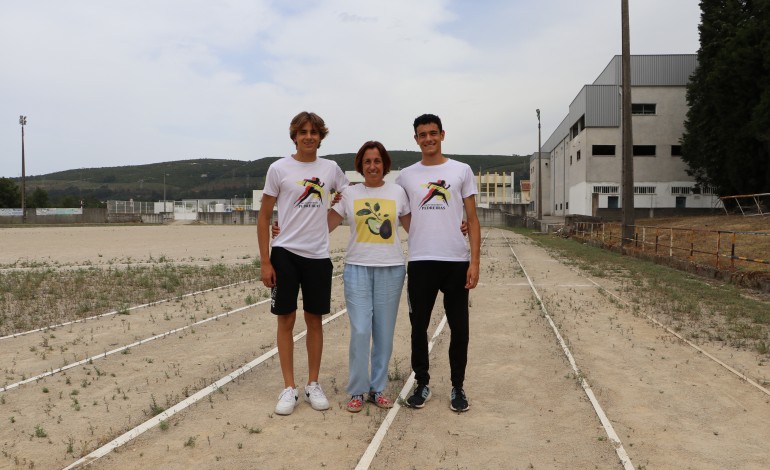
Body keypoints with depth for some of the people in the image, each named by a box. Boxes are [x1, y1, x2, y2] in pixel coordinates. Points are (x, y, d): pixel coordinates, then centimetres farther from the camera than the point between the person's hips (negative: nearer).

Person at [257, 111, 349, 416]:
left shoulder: (331, 169, 6)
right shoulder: (279, 168, -1)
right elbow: (264, 216, 0)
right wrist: (264, 261, -5)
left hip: (318, 255, 2)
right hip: (285, 253, -2)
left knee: (315, 320, 9)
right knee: (286, 320, 3)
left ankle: (313, 385, 22)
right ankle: (289, 388, 14)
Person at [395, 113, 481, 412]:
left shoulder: (461, 171, 5)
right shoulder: (406, 176, 8)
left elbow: (472, 220, 3)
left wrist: (475, 261, -5)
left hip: (456, 261, -1)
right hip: (420, 262, 1)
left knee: (459, 328, 6)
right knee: (419, 326, 8)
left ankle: (458, 387, 21)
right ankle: (422, 384, 23)